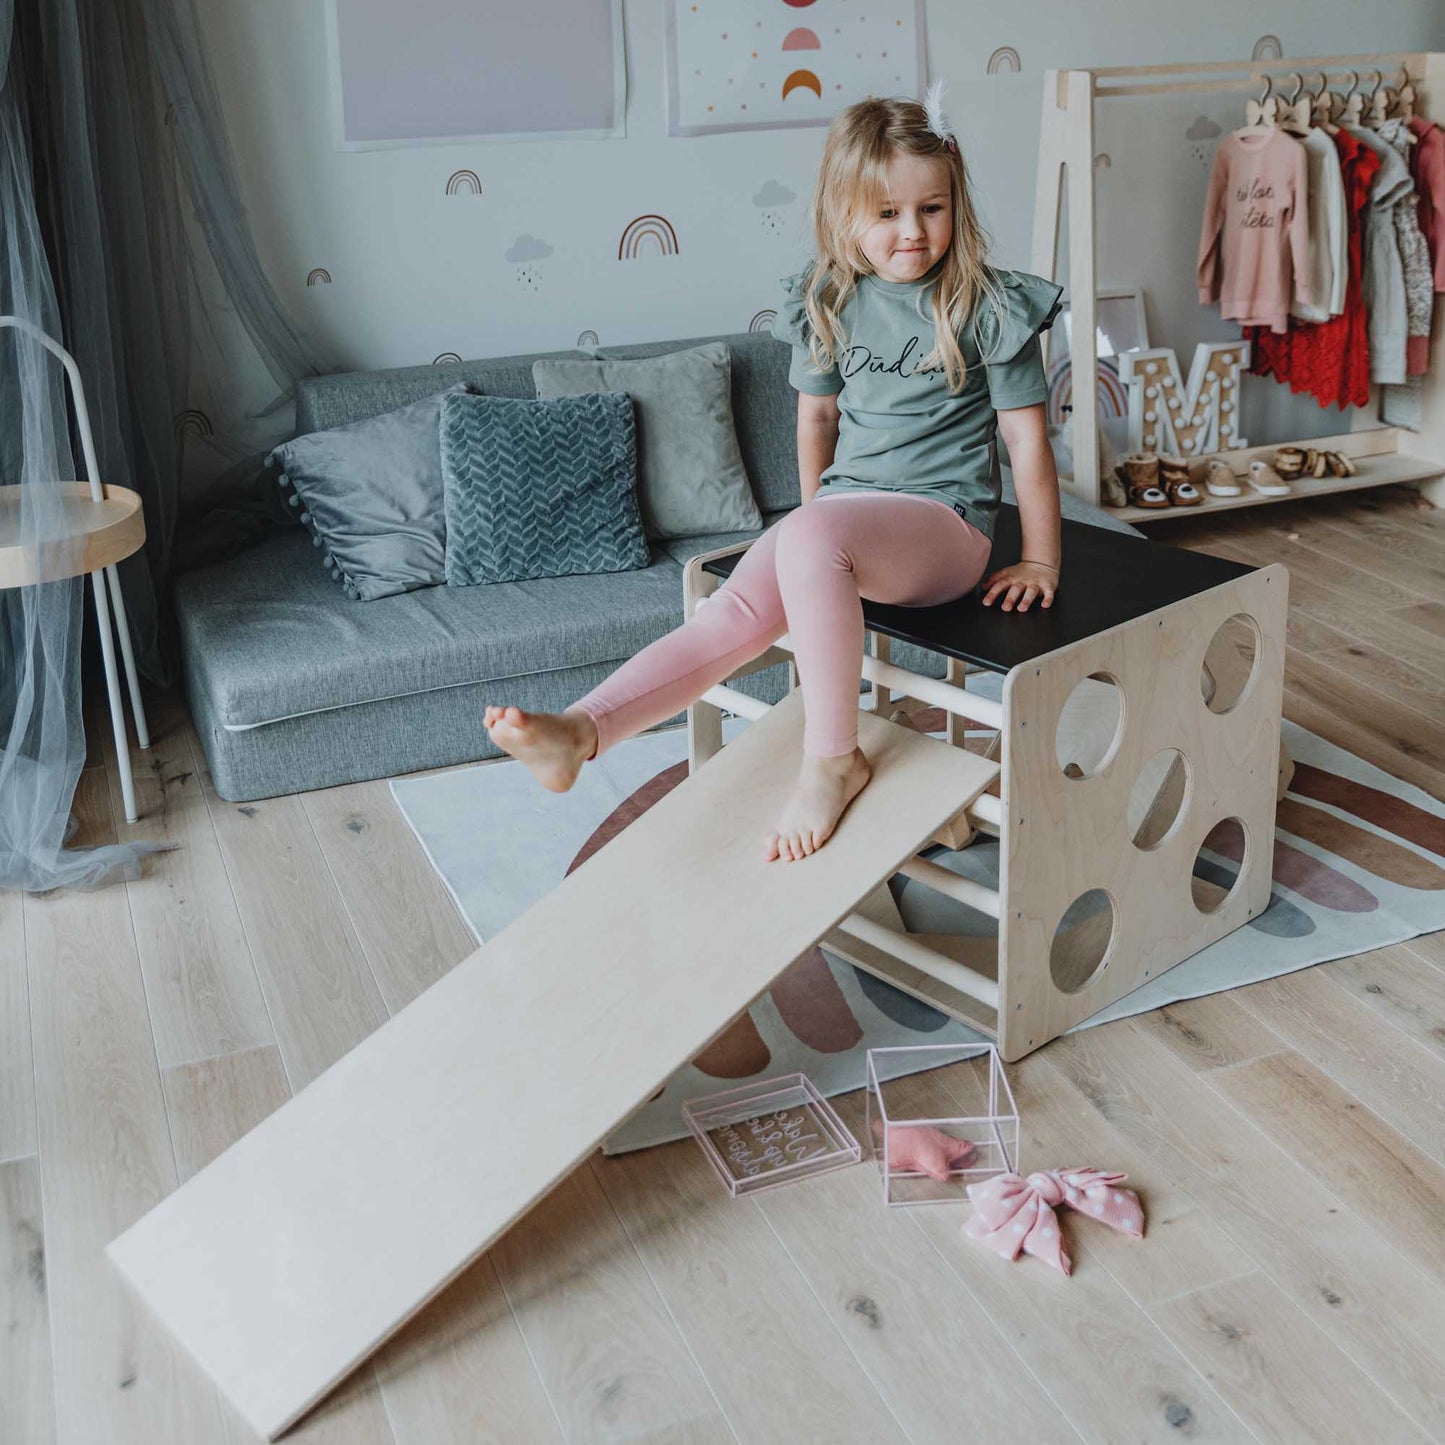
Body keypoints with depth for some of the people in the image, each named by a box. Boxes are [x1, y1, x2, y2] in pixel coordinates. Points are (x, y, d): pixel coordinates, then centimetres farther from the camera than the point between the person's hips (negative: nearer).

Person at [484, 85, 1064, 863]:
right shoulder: (831, 301, 9)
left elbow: (1026, 434, -2)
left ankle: (831, 759, -28)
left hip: (942, 520, -5)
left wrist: (1040, 561, 0)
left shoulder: (986, 304, -5)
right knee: (739, 611, -22)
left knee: (806, 536, -36)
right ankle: (580, 729, -37)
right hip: (846, 511, 5)